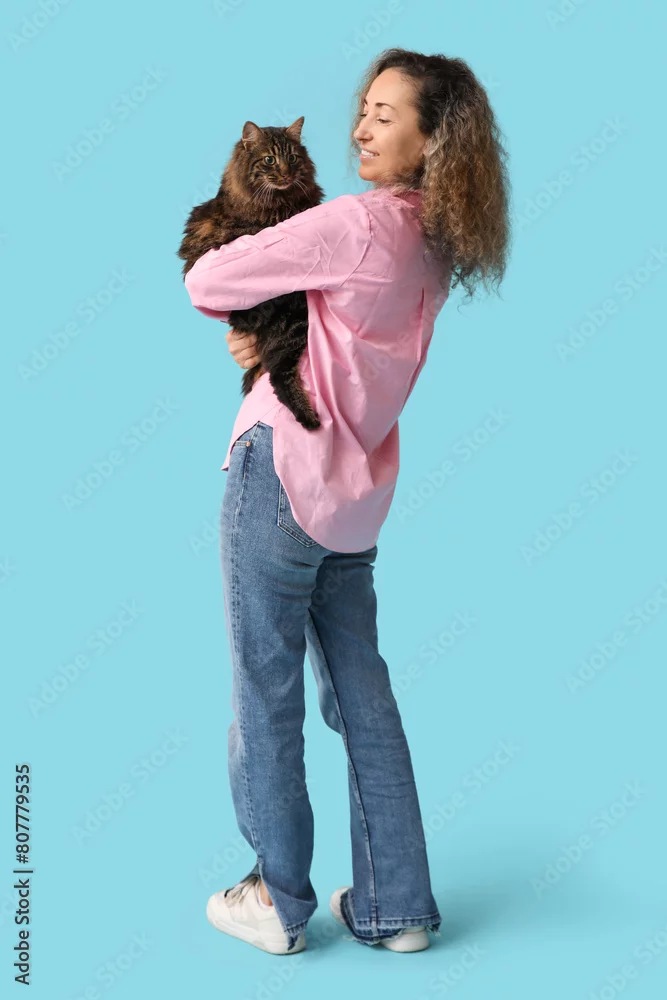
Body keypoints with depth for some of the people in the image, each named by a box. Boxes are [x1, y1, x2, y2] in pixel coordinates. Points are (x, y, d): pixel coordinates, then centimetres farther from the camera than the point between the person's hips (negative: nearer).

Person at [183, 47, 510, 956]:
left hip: (282, 470, -7)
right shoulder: (435, 244, 9)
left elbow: (205, 282, -14)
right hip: (357, 485, 8)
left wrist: (243, 306, 7)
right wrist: (261, 333, -2)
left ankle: (280, 902, 18)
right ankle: (395, 906, 22)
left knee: (267, 691, 5)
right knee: (363, 695, 13)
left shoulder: (355, 222, -17)